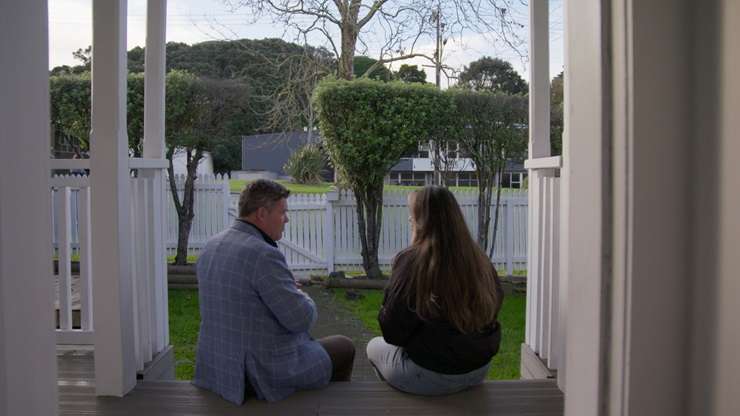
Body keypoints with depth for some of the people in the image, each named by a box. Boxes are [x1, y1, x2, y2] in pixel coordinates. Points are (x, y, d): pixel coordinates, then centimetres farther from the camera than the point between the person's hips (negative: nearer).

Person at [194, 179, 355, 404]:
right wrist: (302, 295, -1)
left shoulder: (211, 246, 2)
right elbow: (302, 318, -23)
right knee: (344, 348, 15)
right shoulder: (264, 255, -26)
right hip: (266, 374, -8)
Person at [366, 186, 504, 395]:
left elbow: (392, 332, -17)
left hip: (430, 375, -5)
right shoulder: (479, 259, -5)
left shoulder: (411, 260, -21)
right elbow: (494, 308, 8)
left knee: (374, 346, 24)